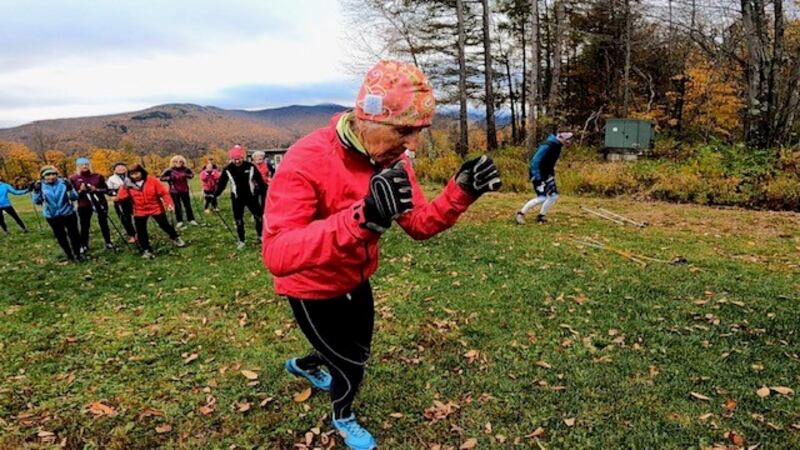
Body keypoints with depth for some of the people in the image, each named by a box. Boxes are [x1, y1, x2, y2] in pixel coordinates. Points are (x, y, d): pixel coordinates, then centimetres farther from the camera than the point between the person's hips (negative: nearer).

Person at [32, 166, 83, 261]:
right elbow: (37, 201, -2)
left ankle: (78, 253, 27)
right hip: (52, 216, 1)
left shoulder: (63, 183, -8)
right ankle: (69, 254, 29)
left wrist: (70, 189, -26)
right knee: (60, 236, 13)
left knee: (74, 234, 9)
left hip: (68, 213, -1)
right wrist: (36, 191, -16)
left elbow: (74, 198, -8)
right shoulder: (41, 186, -4)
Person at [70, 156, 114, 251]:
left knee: (103, 223, 6)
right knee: (84, 226, 3)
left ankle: (108, 243, 15)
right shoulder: (73, 179, -1)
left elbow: (106, 189, 4)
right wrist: (80, 191, -17)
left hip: (100, 203, 0)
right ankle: (84, 246, 11)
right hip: (84, 206, 0)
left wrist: (96, 189, -14)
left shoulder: (98, 176, 0)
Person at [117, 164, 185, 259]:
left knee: (165, 225, 12)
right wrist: (125, 188, -23)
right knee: (141, 231, 0)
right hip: (140, 212, 2)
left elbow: (164, 193, -11)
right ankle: (146, 250, 13)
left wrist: (169, 203, -22)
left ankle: (175, 238, 38)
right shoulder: (128, 185, -5)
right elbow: (120, 198, -12)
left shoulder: (152, 181, -13)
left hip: (156, 209, -2)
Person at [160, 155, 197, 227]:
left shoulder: (186, 169, -5)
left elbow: (192, 174, 11)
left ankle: (191, 219, 22)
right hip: (174, 191, -2)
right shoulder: (169, 170, -11)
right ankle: (180, 221, 13)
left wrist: (188, 175, -11)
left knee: (188, 205, 10)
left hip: (184, 191, 2)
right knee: (177, 206, 3)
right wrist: (169, 178, -24)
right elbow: (161, 178, -8)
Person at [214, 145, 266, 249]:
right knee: (239, 220, 5)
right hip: (237, 199, 0)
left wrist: (265, 192, -4)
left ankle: (259, 236, 25)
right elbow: (221, 184, -1)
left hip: (251, 196, 0)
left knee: (259, 216, 4)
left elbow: (260, 180, -2)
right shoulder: (227, 170, -6)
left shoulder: (250, 167, -8)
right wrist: (215, 195, -8)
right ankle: (241, 241, 18)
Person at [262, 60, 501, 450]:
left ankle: (303, 365, 62)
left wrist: (460, 193, -26)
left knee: (356, 351, 27)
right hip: (312, 290, -7)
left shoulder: (393, 160, -12)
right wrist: (361, 218, -58)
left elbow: (419, 224, -7)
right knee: (350, 365, 9)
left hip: (356, 281, 7)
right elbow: (276, 254, -45)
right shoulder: (306, 161, -35)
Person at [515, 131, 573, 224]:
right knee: (542, 198, -15)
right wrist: (537, 178, -27)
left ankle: (541, 216, 17)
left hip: (547, 174, 9)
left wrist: (552, 174, 18)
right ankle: (520, 214, -3)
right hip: (538, 175, -9)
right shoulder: (547, 146, -24)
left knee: (554, 195, 4)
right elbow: (535, 161, -26)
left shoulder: (557, 146, 5)